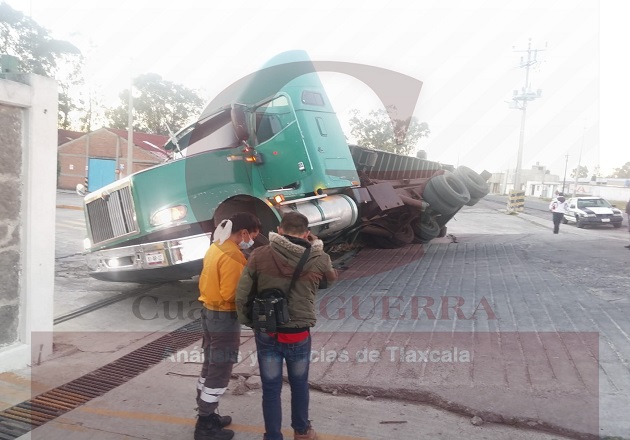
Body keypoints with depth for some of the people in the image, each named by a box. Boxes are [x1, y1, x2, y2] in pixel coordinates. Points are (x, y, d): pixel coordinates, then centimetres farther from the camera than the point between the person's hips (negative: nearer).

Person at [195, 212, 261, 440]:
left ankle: (205, 416, 31)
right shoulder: (232, 256, -22)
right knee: (220, 372, 2)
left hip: (208, 312, 10)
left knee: (210, 367, 19)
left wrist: (243, 274, 8)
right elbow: (230, 294, -24)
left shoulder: (215, 248, 7)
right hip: (224, 317, -10)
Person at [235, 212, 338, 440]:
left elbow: (241, 295, -7)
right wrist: (317, 247, 17)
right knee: (299, 385, 23)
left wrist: (248, 321, 9)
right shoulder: (317, 260, -9)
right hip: (298, 335, 1)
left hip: (266, 334, 0)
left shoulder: (260, 255, -9)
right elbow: (331, 278, 14)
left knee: (271, 389, 14)